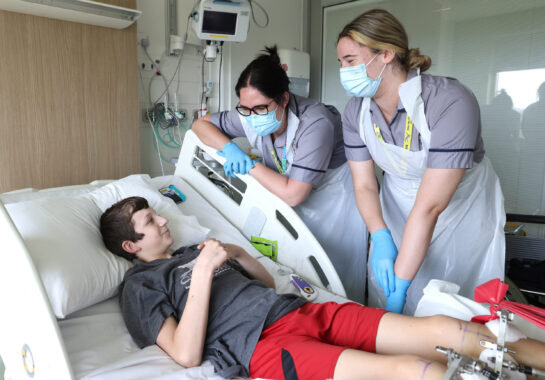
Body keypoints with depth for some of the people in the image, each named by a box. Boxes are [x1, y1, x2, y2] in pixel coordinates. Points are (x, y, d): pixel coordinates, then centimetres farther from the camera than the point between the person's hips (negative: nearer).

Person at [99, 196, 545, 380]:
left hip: (300, 309, 7)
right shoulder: (140, 284, 8)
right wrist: (203, 272, -12)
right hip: (263, 343, -7)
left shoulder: (192, 249, 28)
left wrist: (237, 253, 9)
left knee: (441, 328, -7)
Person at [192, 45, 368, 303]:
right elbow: (201, 124, 0)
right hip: (301, 204, 5)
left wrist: (250, 166, -24)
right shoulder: (249, 117, -16)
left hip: (336, 198, -5)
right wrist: (229, 148, -19)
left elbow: (292, 194, -33)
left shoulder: (314, 124, -35)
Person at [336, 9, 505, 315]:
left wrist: (399, 289, -33)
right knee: (383, 298, 9)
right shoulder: (355, 112, -12)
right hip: (397, 215, 4)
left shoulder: (451, 103, -31)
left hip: (463, 218, -3)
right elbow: (364, 185, -9)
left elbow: (429, 206, -34)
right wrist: (380, 238, -28)